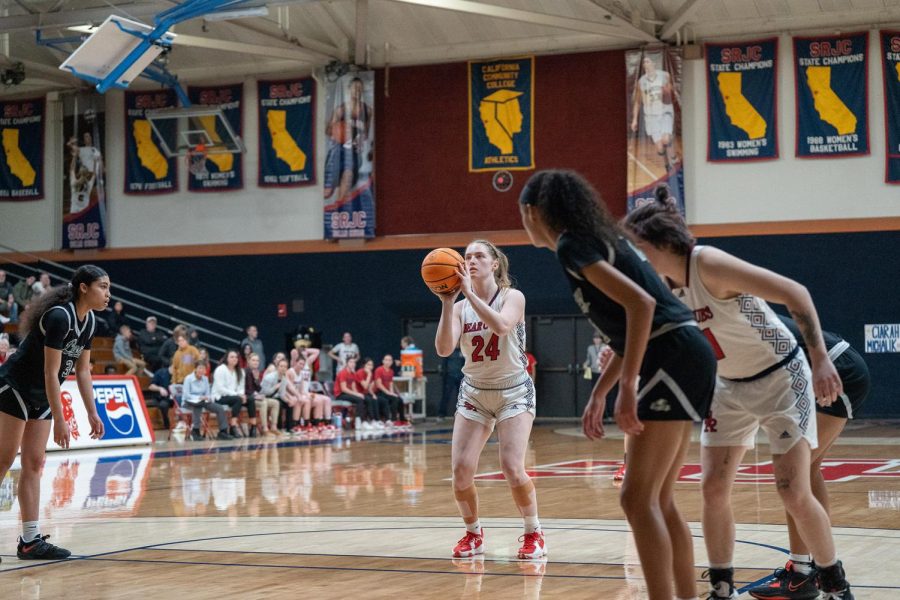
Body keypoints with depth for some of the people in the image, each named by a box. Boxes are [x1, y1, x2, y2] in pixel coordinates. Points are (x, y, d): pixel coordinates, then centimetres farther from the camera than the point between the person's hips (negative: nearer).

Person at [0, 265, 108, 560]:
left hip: (40, 397, 9)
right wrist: (59, 420, -23)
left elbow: (82, 370, 11)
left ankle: (30, 541, 6)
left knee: (33, 466, 6)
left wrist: (92, 413, 9)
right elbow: (50, 372, -25)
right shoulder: (59, 316, -24)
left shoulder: (89, 321, 2)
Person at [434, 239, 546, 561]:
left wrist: (470, 293, -34)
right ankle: (473, 533, 15)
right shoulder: (461, 307, -2)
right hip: (474, 393, 3)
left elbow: (501, 325, -33)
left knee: (512, 468, -18)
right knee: (461, 471, -9)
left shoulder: (513, 297, -10)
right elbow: (444, 349, -17)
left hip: (513, 392, -3)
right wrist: (447, 303, -25)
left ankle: (534, 533, 5)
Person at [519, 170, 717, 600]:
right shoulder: (596, 238, 20)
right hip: (681, 359, 10)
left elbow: (640, 304, -21)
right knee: (658, 500, 13)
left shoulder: (570, 245, -8)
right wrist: (598, 395, 26)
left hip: (675, 360, -10)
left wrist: (627, 387, -22)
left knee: (637, 499, -10)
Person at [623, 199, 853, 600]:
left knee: (793, 492, -9)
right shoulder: (661, 286, -5)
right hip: (730, 386, 7)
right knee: (714, 488, 0)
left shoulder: (708, 265, -27)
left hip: (780, 377, -7)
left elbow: (794, 293, -31)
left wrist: (819, 359, -38)